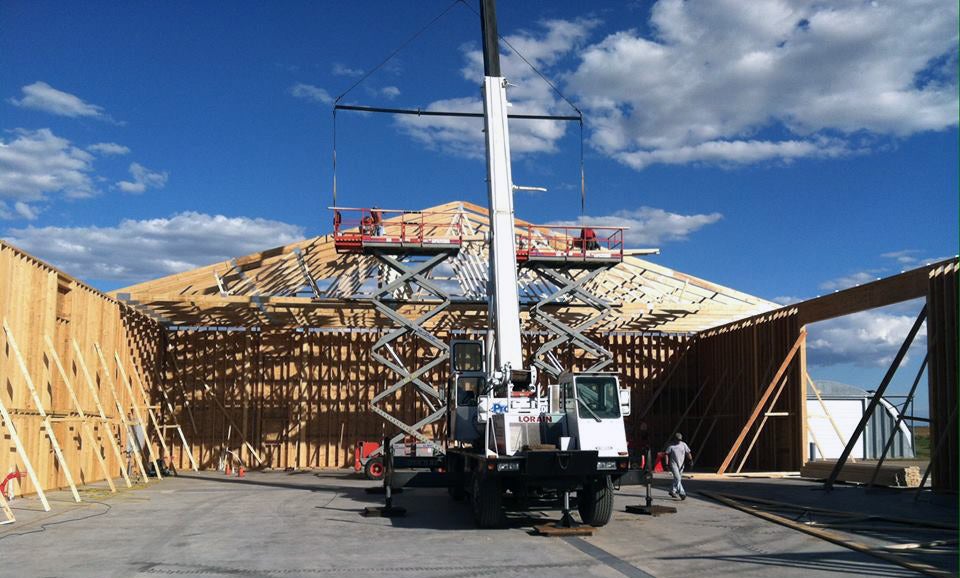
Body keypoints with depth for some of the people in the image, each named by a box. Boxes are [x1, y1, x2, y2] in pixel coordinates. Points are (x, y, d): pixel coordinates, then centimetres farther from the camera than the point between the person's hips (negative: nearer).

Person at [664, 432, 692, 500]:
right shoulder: (671, 446, -5)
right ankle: (682, 493, -18)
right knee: (677, 478, -15)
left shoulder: (683, 445, 4)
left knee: (677, 479, 13)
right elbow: (667, 454, -3)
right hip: (674, 464, -5)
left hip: (681, 465, 5)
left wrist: (691, 460, -15)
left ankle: (672, 491, 29)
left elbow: (688, 453, 1)